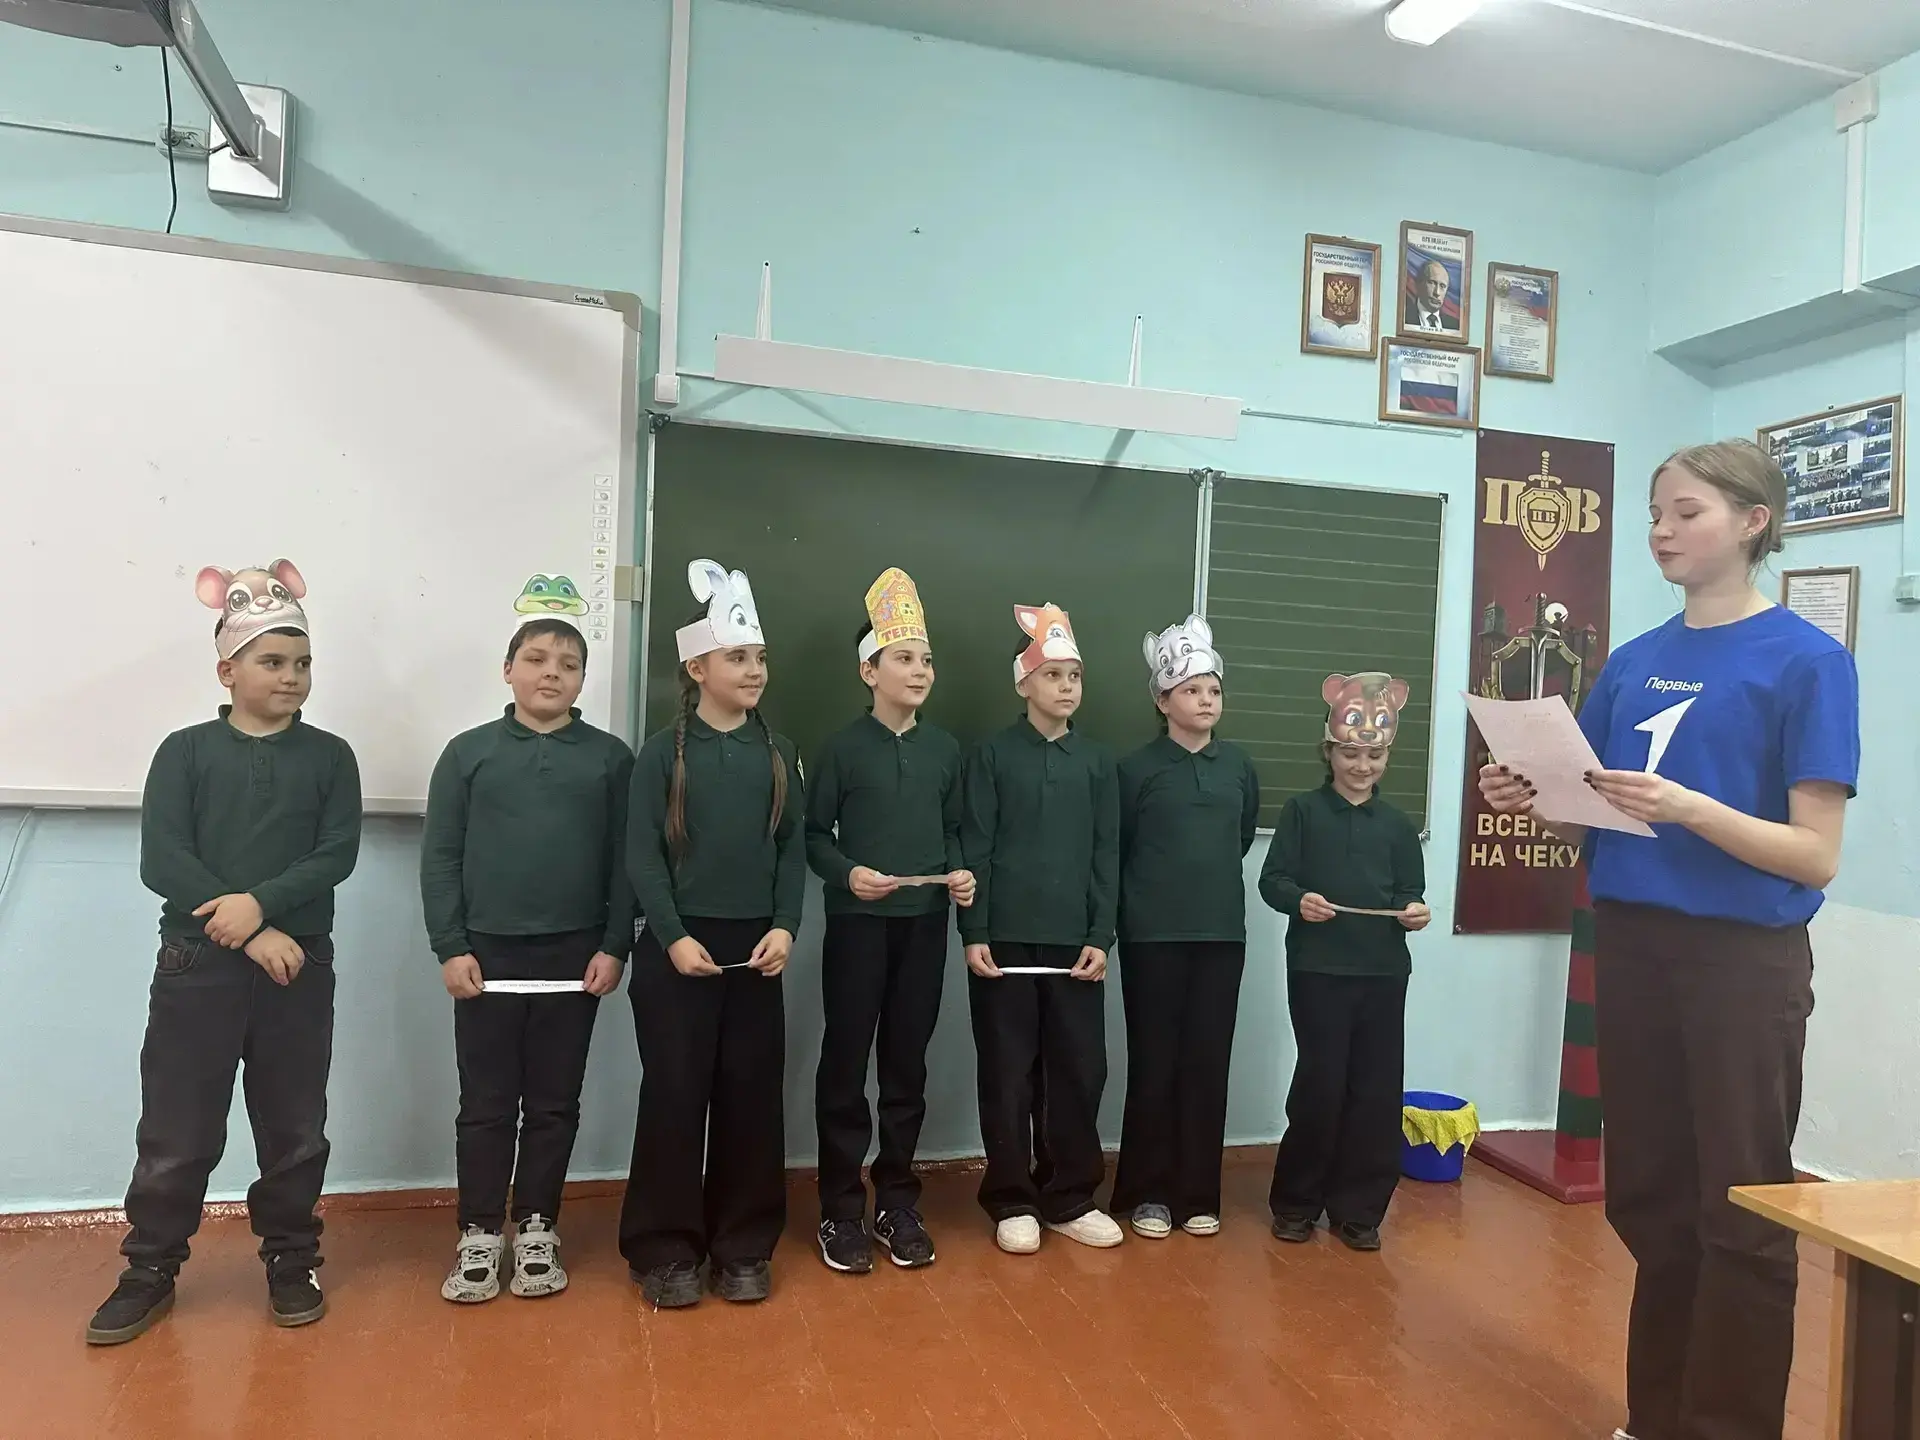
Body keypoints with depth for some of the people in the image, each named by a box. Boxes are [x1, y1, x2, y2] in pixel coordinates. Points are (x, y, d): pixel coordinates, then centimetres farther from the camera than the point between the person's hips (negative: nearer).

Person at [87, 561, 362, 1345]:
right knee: (176, 1130, 5)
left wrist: (261, 902, -19)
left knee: (294, 1127, 9)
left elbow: (338, 854, -5)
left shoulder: (329, 755, 5)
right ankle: (151, 1270, 23)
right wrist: (249, 935, -14)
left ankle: (291, 1262, 24)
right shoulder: (185, 751, 1)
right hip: (196, 965, -1)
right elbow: (161, 861, -8)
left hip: (299, 965, 1)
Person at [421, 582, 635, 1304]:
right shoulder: (469, 752, 2)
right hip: (486, 954, 0)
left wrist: (614, 946, -4)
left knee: (554, 1103, 10)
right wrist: (450, 947, -5)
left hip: (576, 957, 0)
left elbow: (626, 861, 1)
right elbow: (439, 859, 1)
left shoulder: (610, 757, 3)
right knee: (485, 1104, 8)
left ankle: (536, 1230, 24)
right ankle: (480, 1235, 22)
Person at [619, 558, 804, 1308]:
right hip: (678, 947, -3)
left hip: (755, 948, 3)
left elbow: (793, 848, 5)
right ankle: (666, 1251, 17)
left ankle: (743, 1246, 21)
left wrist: (784, 927, -7)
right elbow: (642, 857, -6)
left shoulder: (776, 754, 7)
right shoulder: (663, 753, -2)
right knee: (674, 1095, 3)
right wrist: (673, 938, -14)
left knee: (752, 1096, 7)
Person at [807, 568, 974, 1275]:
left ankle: (897, 1204, 25)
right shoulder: (842, 747, -3)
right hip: (858, 925, -3)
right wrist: (848, 873, -19)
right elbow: (815, 837, -2)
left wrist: (960, 874, -6)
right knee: (845, 1065, 4)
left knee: (907, 1065, 11)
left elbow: (953, 831, 13)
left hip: (925, 926, 3)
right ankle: (841, 1211, 17)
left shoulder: (945, 749, 8)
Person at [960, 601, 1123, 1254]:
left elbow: (1107, 855, 7)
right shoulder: (994, 754, 0)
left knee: (1080, 1069, 6)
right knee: (1008, 1072, 5)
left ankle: (1070, 1197, 21)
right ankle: (1013, 1201, 18)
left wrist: (1101, 937, -1)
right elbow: (975, 849, -3)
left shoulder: (1097, 760, 8)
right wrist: (974, 933, -9)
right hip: (1005, 937, -2)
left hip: (1075, 940, 3)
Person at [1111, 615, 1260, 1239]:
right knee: (1154, 1064, 3)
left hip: (1222, 933, 3)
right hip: (1153, 936, -3)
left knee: (1208, 1062, 7)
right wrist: (1160, 888, 7)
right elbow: (1114, 851, 2)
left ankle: (1198, 1192, 19)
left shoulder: (1237, 764, 6)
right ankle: (1148, 1191, 16)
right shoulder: (1137, 767, -4)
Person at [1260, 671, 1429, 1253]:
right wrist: (1298, 900, -22)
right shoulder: (1302, 811, 3)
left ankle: (1357, 1208, 19)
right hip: (1318, 968, -3)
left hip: (1384, 970, 3)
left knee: (1377, 1089, 4)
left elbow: (1410, 894, 12)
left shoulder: (1398, 824, 11)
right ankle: (1297, 1201, 18)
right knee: (1321, 1084, 0)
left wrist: (1415, 912, -10)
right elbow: (1272, 880, -2)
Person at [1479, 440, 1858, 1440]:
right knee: (1647, 1198, 15)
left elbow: (1816, 856, -13)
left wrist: (1688, 807, -28)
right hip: (1630, 948, 6)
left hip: (1744, 962, -5)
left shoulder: (1807, 660, -7)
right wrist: (1533, 801, -9)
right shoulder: (1632, 663, 9)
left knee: (1741, 1212, 6)